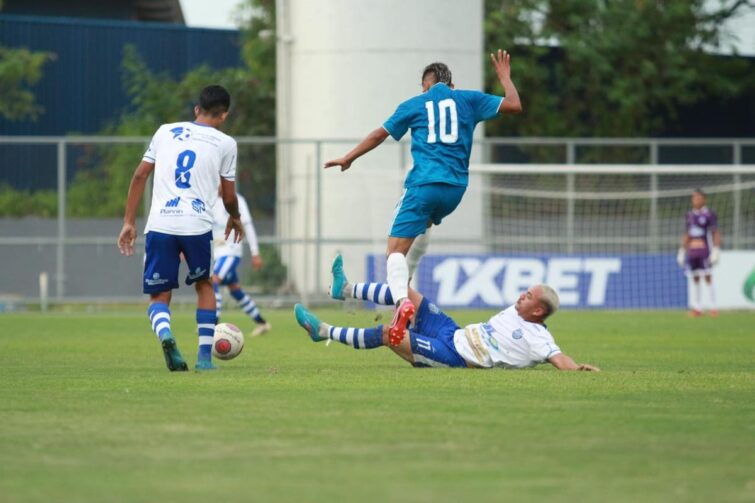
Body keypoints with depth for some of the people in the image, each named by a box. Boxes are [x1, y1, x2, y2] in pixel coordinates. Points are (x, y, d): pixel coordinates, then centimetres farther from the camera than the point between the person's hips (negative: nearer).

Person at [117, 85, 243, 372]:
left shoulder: (166, 131, 14)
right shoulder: (225, 144, 7)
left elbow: (139, 176, 11)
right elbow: (229, 196, 12)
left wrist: (129, 222, 15)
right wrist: (235, 218, 34)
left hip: (160, 225, 1)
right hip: (198, 225, -1)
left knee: (159, 296, 10)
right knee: (204, 285, 24)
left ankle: (164, 335, -22)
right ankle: (205, 355, 17)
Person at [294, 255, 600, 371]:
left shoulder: (537, 339, -15)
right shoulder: (515, 312, 11)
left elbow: (559, 359, -27)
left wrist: (578, 368, -43)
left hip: (453, 356, -9)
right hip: (453, 333, 9)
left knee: (386, 334, -12)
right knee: (405, 293, 6)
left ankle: (323, 332, 1)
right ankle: (345, 289, 21)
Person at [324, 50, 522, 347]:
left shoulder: (415, 104, 11)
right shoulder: (468, 100, 13)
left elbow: (380, 135, 15)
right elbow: (514, 105, 12)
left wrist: (349, 158, 27)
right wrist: (505, 78, 30)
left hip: (424, 185, -4)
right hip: (456, 188, 4)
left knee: (396, 249, -10)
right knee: (423, 224, 36)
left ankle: (402, 300, -39)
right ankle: (405, 285, 30)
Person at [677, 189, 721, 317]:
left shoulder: (709, 214, -3)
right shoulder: (690, 215, 14)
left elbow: (716, 234, -5)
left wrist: (716, 249, -13)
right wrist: (682, 251, 18)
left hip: (705, 252, -6)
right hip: (692, 252, 6)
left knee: (708, 278, -7)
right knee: (695, 279, 4)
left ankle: (712, 307, -4)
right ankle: (696, 308, 7)